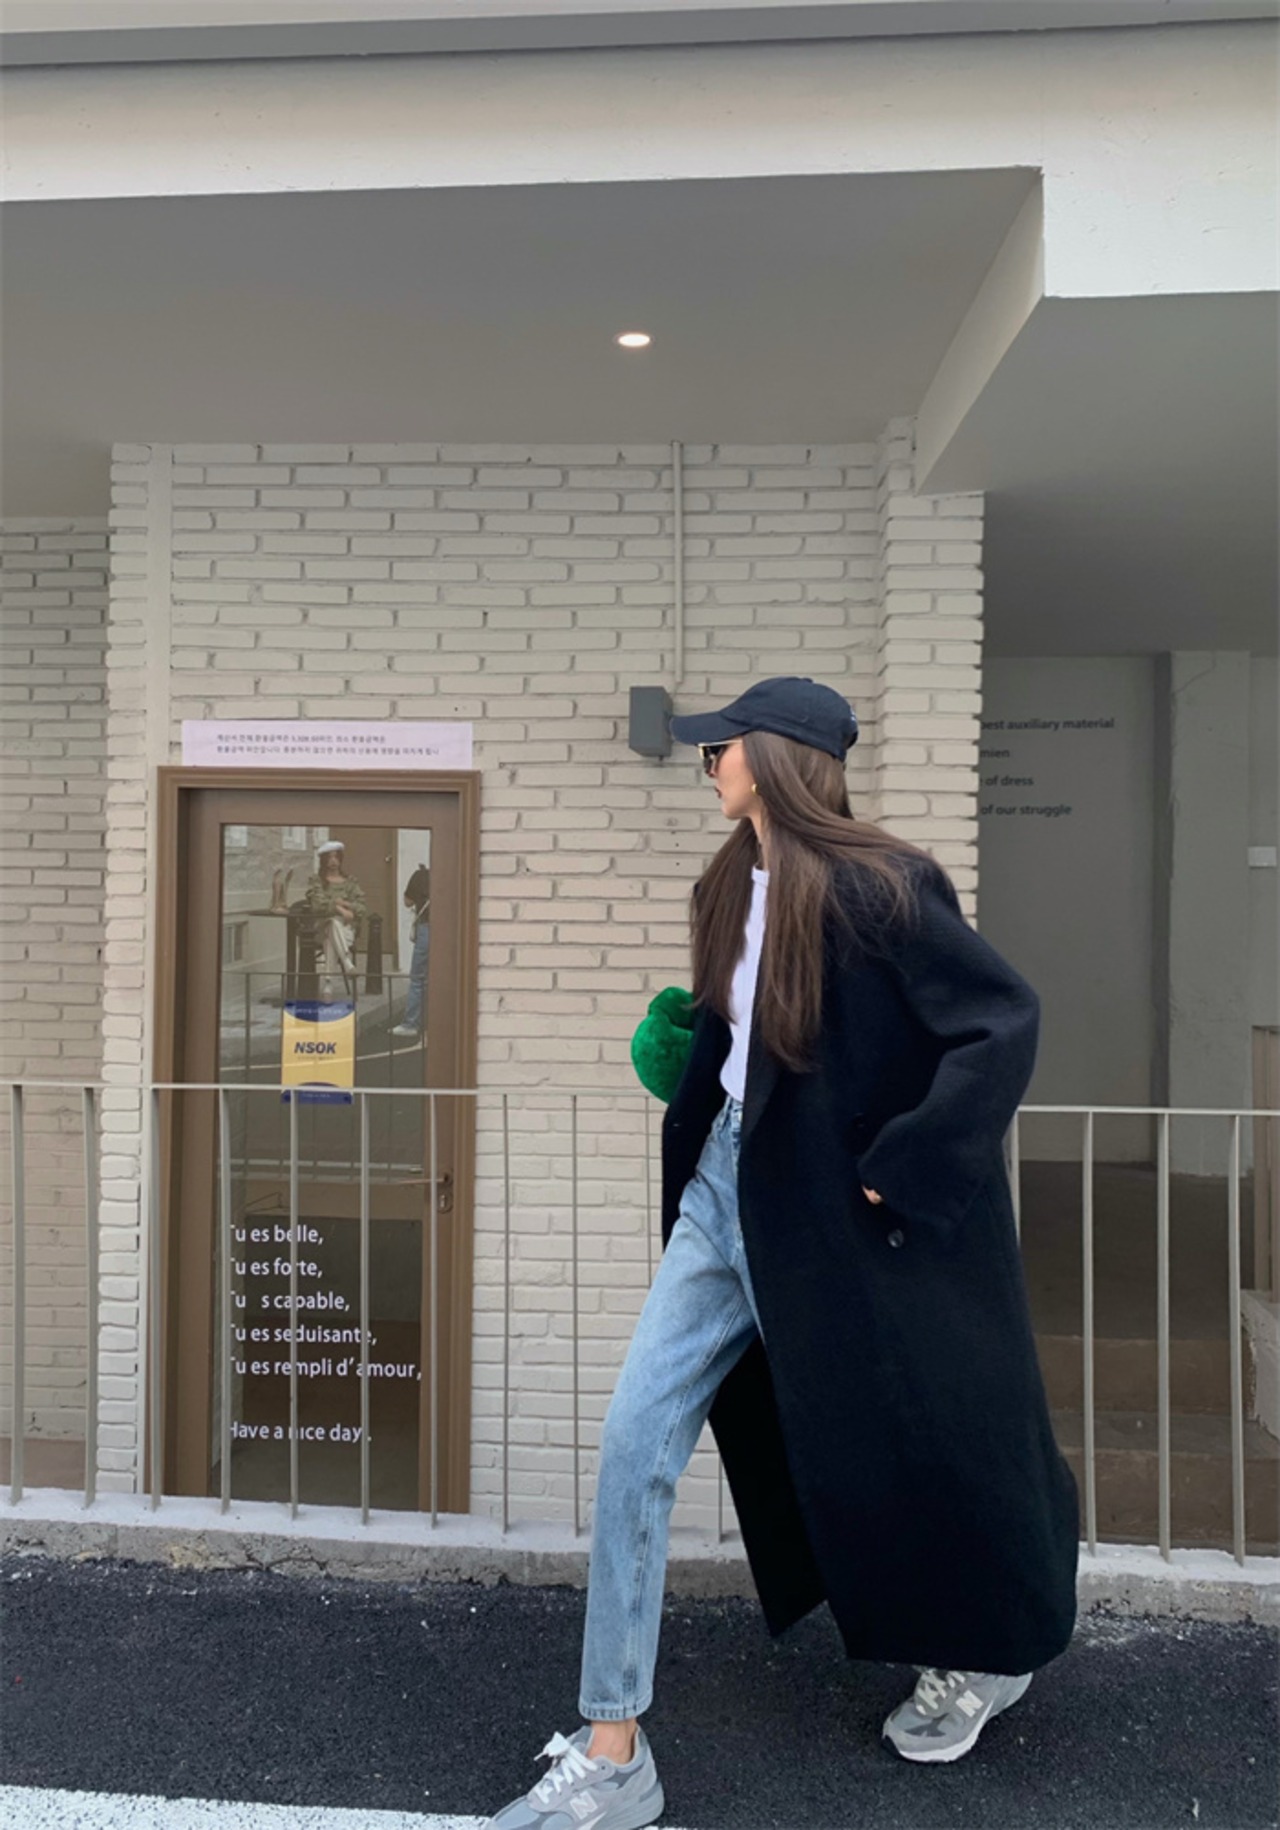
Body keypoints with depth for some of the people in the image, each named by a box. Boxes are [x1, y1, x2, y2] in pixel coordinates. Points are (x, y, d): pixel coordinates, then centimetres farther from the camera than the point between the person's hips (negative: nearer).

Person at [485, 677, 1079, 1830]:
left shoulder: (877, 887, -17)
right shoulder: (734, 892, 7)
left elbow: (1005, 1020, -20)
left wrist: (905, 1167, -19)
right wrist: (679, 1047, 4)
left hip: (833, 1211, -7)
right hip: (728, 1190, 7)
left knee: (885, 1447, 12)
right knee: (636, 1442, 1)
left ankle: (990, 1652, 44)